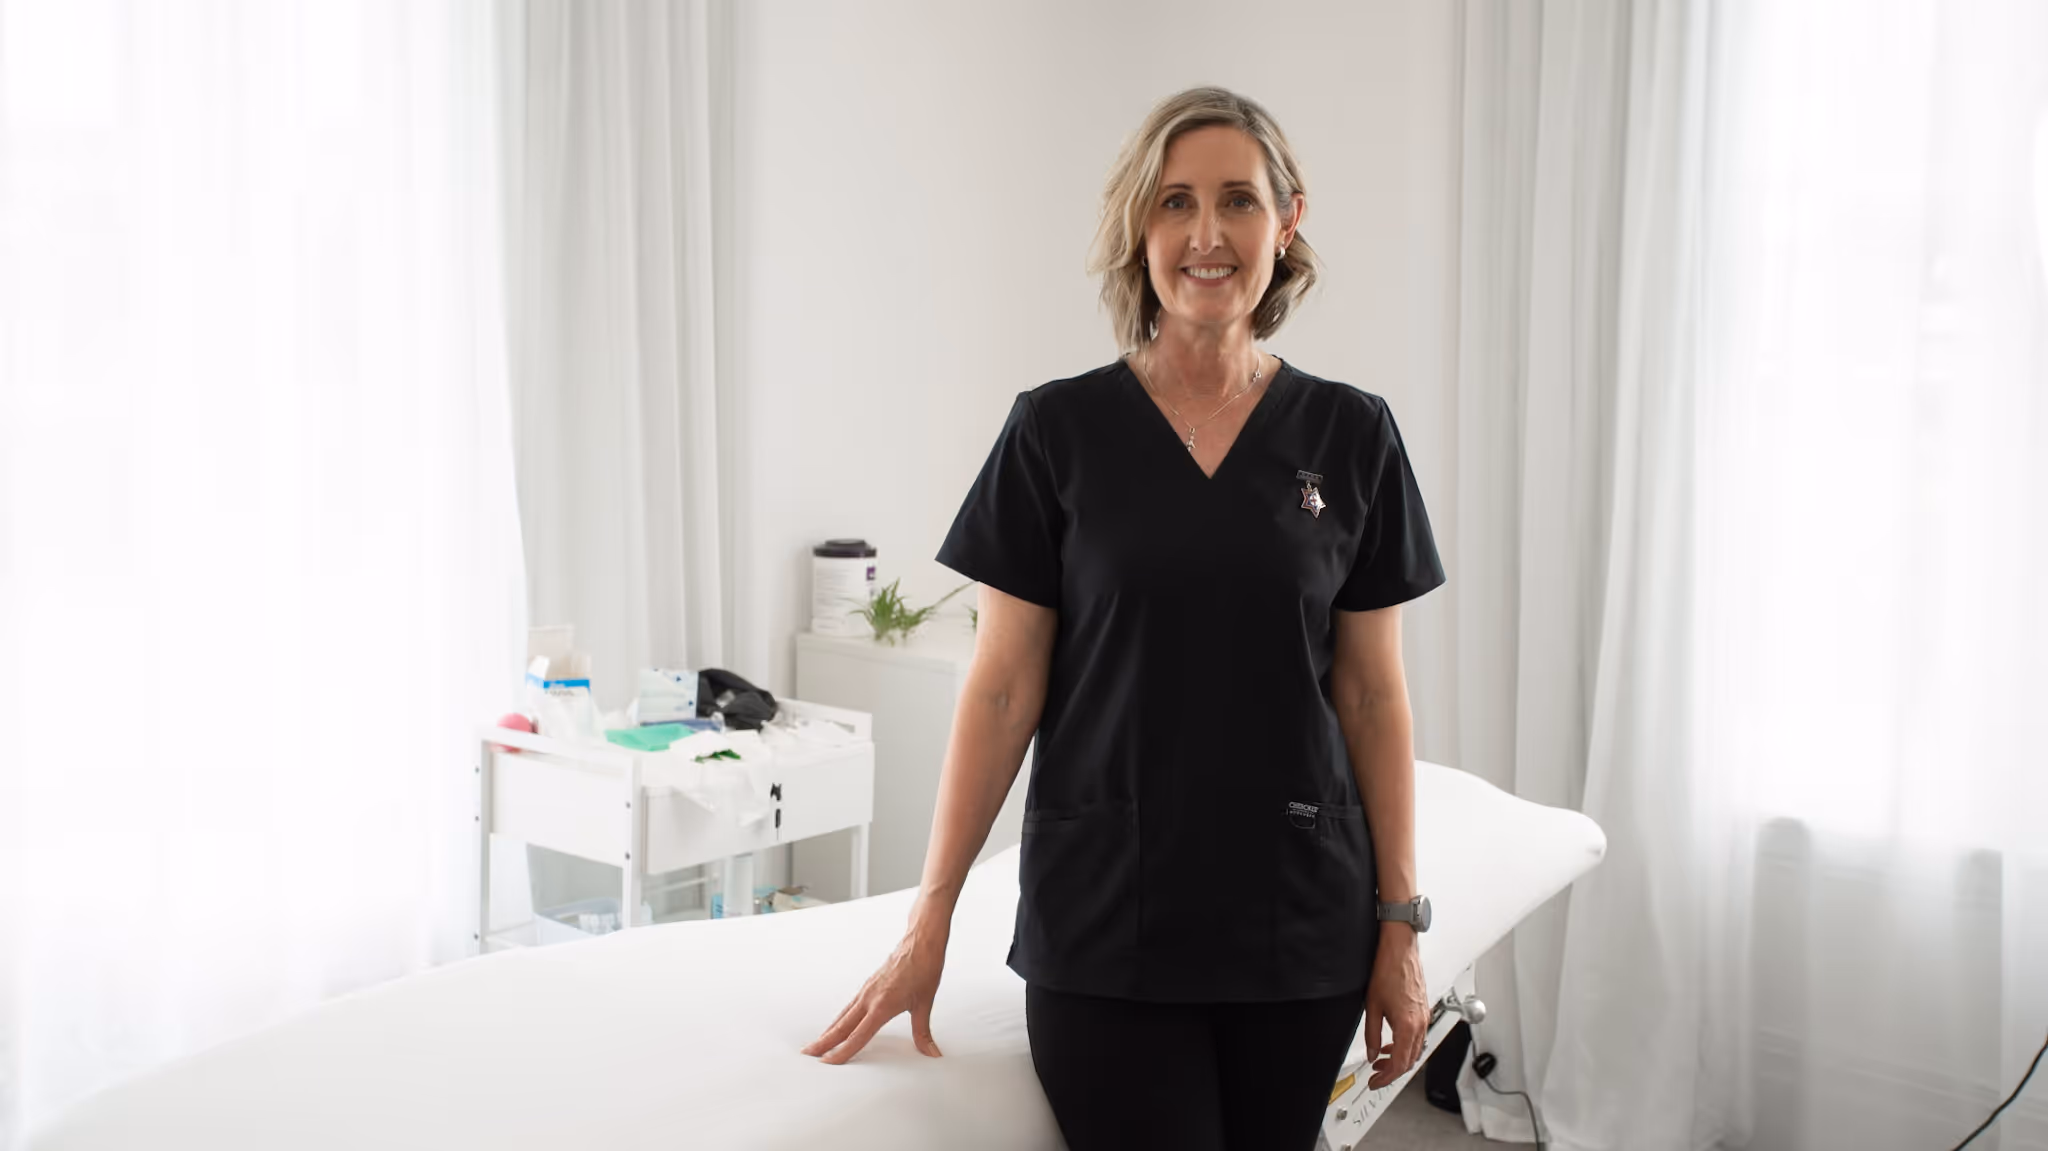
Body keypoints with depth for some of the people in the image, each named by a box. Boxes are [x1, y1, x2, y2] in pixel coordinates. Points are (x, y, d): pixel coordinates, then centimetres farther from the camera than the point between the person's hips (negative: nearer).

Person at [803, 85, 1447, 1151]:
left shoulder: (1351, 436, 2)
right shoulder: (1057, 431, -3)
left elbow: (1374, 696, 4)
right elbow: (1002, 689, -2)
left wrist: (1400, 922, 2)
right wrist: (930, 918, -4)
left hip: (1299, 924, 2)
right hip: (1107, 924, -2)